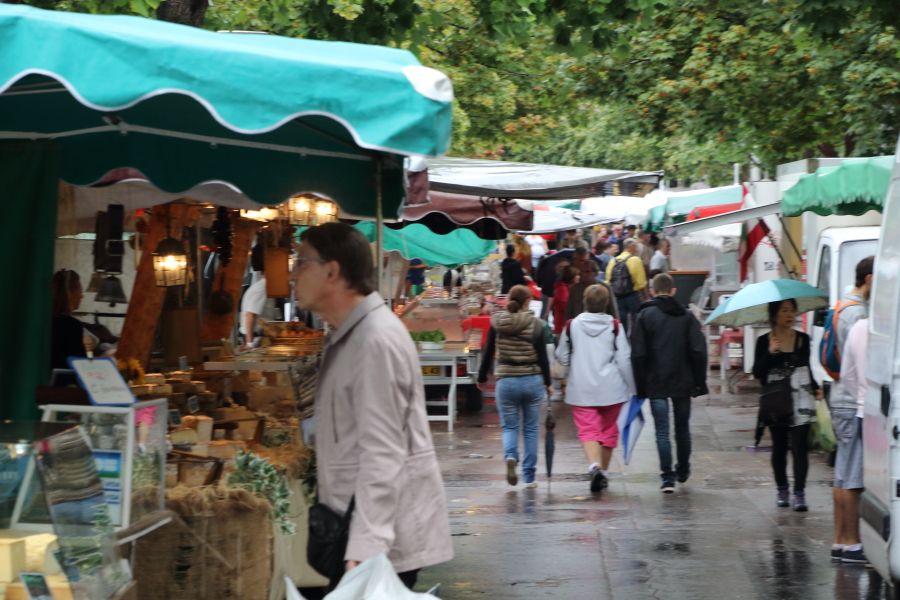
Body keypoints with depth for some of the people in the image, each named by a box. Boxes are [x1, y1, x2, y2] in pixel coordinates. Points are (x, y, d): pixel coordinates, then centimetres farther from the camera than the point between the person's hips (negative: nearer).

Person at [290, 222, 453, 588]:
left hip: (385, 541, -9)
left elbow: (382, 456, -24)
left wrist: (364, 550, -30)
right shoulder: (349, 335, 14)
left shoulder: (377, 340, -18)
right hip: (358, 528, 9)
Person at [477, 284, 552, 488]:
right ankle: (529, 477, 12)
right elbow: (542, 357, -4)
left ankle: (510, 456, -20)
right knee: (531, 429, 11)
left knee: (509, 426, 12)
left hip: (506, 381, 1)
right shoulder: (535, 324, -6)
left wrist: (482, 377, 16)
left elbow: (488, 353, 3)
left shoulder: (497, 323, -1)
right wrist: (547, 383, 8)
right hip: (533, 380, -1)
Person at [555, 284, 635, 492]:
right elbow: (624, 359, -5)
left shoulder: (572, 326, -2)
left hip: (581, 389, 0)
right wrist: (631, 388, 3)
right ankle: (603, 470, 23)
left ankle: (594, 465, -28)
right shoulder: (614, 326, -5)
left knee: (588, 430, -4)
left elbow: (561, 356, 7)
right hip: (611, 389, 1)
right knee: (609, 429, 16)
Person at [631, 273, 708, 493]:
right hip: (682, 382, 2)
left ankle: (667, 476, -8)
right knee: (682, 428, 17)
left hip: (655, 384, -2)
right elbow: (698, 351, -3)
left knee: (662, 431, -1)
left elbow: (638, 355, -7)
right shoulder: (687, 316, 2)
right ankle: (683, 470, 30)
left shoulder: (645, 316, -4)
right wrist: (699, 382, 2)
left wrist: (640, 386, -2)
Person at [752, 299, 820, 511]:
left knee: (799, 447, -9)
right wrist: (770, 353, -19)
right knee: (779, 448, 10)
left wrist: (815, 387, 3)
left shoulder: (803, 339, 6)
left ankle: (799, 493, -10)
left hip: (800, 401, 0)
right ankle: (782, 490, 24)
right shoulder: (764, 342, -1)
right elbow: (757, 373, -5)